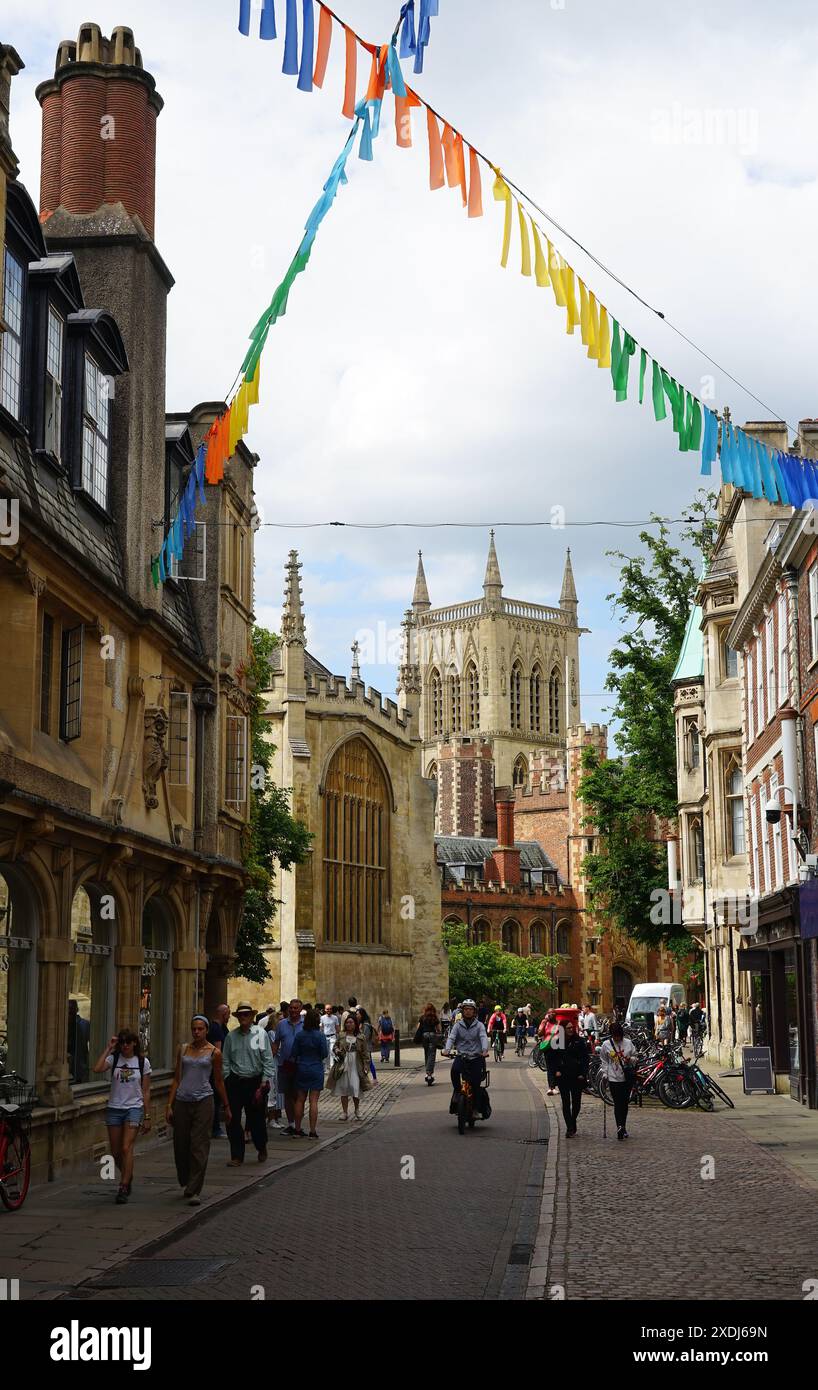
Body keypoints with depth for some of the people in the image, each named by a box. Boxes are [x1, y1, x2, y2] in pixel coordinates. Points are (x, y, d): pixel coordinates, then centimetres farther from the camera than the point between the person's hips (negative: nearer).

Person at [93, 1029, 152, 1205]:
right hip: (114, 1109, 2)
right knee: (115, 1152, 7)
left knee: (127, 1148, -15)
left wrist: (147, 1117, 3)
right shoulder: (113, 1058, 1)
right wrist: (108, 1048, -14)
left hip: (134, 1108, -2)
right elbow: (97, 1068, -21)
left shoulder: (143, 1062, 2)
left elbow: (145, 1092, 5)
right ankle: (128, 1177, 34)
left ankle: (123, 1188, -10)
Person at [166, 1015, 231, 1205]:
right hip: (182, 1101, 3)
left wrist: (226, 1106, 14)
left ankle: (194, 1191, -3)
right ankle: (186, 1183, 30)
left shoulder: (214, 1052, 2)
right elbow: (177, 1079, 10)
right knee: (181, 1145, 7)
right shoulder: (183, 1050, 9)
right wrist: (169, 1105, 4)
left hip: (203, 1101, -3)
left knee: (199, 1146, -6)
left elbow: (218, 1081, 10)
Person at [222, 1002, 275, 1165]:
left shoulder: (261, 1034, -4)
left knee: (256, 1118, 7)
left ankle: (261, 1148, 34)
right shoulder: (231, 1036, 5)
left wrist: (264, 1083, -9)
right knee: (233, 1120, -1)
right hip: (235, 1082, 2)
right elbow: (225, 1061, 8)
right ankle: (237, 1156, 10)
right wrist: (227, 1080, 0)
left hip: (255, 1081, -2)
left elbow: (268, 1060, -5)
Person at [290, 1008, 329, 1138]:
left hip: (301, 1069, 3)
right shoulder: (320, 1036, -12)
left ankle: (297, 1130, 14)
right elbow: (325, 1054, -8)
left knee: (300, 1100, 11)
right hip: (316, 1069, -3)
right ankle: (312, 1131, -1)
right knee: (313, 1101, -1)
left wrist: (294, 1064, 17)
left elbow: (293, 1054, 1)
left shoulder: (299, 1035, -1)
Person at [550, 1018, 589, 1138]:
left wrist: (583, 1074, -8)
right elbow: (554, 1058, 8)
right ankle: (570, 1127, -3)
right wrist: (556, 1071, -6)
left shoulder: (580, 1041, 0)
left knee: (576, 1102, 7)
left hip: (577, 1077, 0)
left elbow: (585, 1058, -1)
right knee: (566, 1102, -4)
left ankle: (572, 1125, 26)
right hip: (563, 1076, 0)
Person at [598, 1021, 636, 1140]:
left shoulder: (628, 1043, 0)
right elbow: (603, 1061, 8)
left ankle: (623, 1127, 19)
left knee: (625, 1103, 8)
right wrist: (605, 1073, -1)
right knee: (618, 1103, -9)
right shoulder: (606, 1044, -3)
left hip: (627, 1078, 2)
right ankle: (620, 1127, -16)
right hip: (614, 1078, -2)